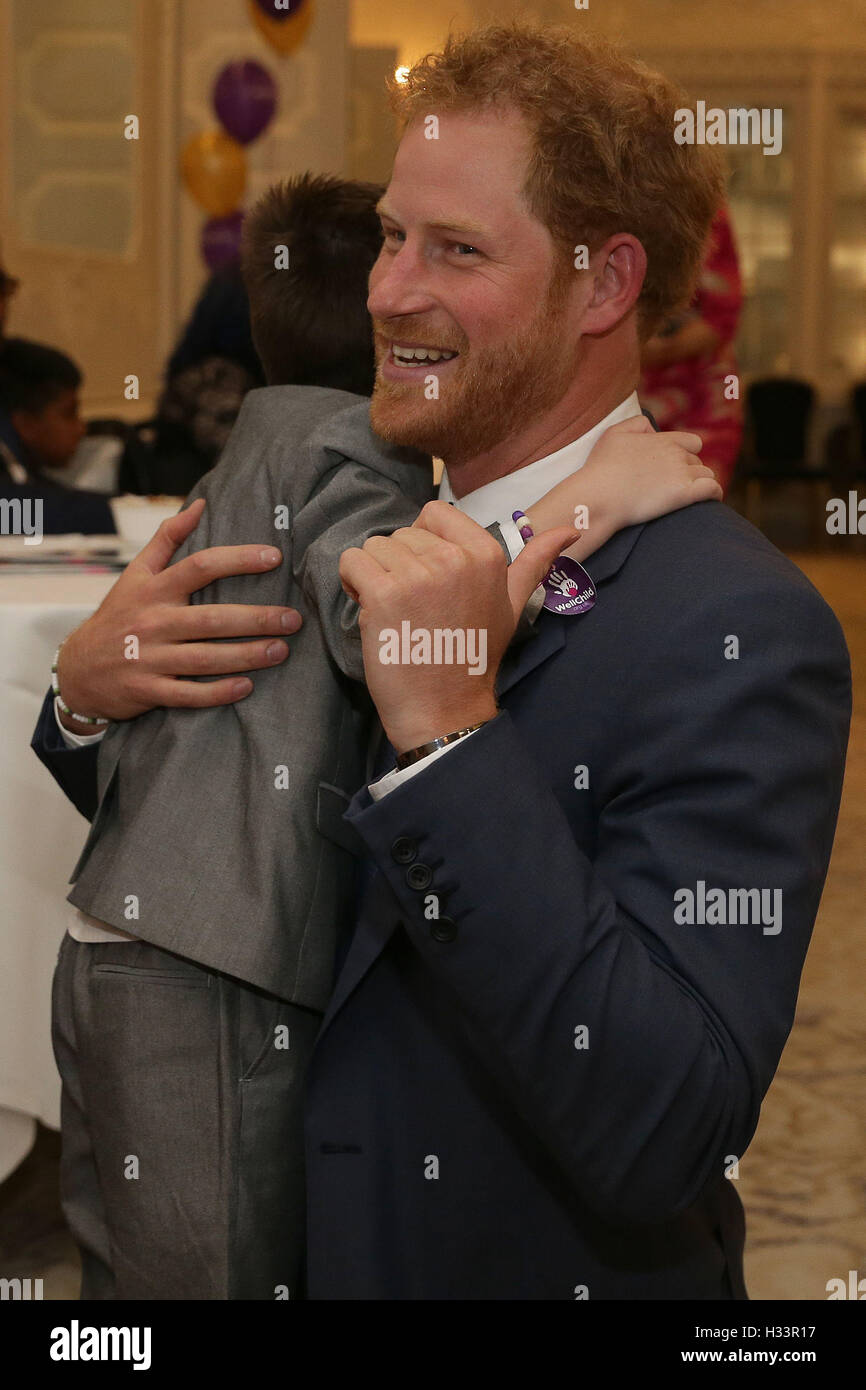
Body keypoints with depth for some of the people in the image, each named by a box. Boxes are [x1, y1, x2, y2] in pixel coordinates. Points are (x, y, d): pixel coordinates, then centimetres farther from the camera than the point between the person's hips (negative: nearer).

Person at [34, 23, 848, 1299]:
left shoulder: (737, 629, -24)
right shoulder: (396, 538, -1)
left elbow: (661, 1145, -31)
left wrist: (450, 734, -34)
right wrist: (91, 696, -10)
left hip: (564, 1269, -7)